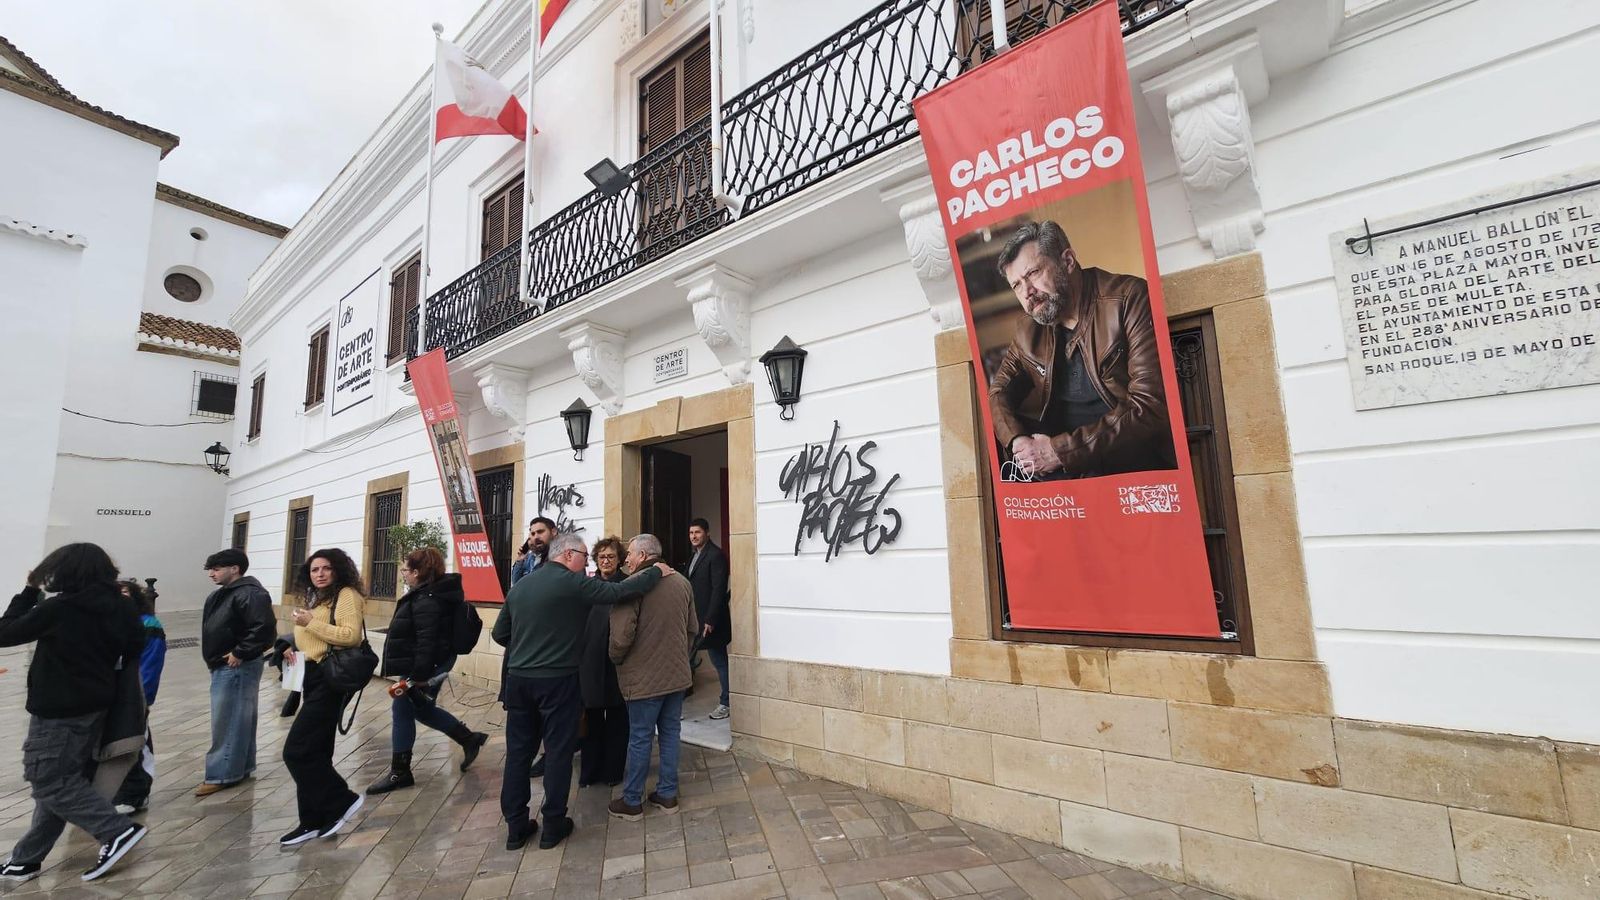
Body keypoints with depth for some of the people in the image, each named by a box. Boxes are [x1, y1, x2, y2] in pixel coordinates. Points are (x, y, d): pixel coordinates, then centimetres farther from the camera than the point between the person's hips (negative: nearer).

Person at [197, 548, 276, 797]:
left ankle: (222, 774, 6)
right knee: (237, 720, 17)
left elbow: (265, 627, -29)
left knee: (228, 722, -3)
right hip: (224, 666, 10)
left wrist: (240, 653, -23)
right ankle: (241, 767, 27)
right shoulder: (224, 594, 13)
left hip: (237, 667, -10)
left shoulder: (249, 594, -21)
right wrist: (216, 660, 13)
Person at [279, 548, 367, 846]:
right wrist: (294, 649, 7)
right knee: (314, 753, 15)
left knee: (296, 751, -9)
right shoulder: (317, 598, 19)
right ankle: (314, 820, 25)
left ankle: (343, 800, 5)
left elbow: (351, 636, -24)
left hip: (330, 680, -10)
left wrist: (310, 623, -19)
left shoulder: (346, 594, -11)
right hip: (312, 679, 10)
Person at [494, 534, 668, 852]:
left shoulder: (520, 585, 7)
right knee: (558, 751, 7)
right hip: (557, 680, -6)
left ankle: (516, 826, 23)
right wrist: (657, 571, -8)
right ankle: (553, 826, 18)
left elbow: (500, 633, 12)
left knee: (518, 751, 14)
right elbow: (621, 591, -20)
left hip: (518, 679, 6)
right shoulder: (573, 583, -14)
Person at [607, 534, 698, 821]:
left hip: (644, 677, -5)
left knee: (640, 738, 8)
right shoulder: (682, 582, 2)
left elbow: (621, 635, -20)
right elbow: (693, 629, 9)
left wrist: (616, 660, 0)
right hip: (678, 675, 6)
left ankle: (632, 802, 23)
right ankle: (667, 794, 27)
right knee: (670, 733, 16)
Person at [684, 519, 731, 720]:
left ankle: (726, 703, 15)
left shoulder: (716, 555, -12)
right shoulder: (694, 556, 14)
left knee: (719, 661, 1)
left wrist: (710, 620, -19)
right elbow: (691, 587, 15)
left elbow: (719, 589, -17)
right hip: (693, 618, 9)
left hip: (709, 619, -9)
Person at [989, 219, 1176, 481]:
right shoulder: (1028, 329, 6)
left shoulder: (1129, 299, -11)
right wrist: (1016, 441, -11)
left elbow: (1151, 406, -18)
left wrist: (1061, 450, -22)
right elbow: (998, 391, 12)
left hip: (1132, 455, -4)